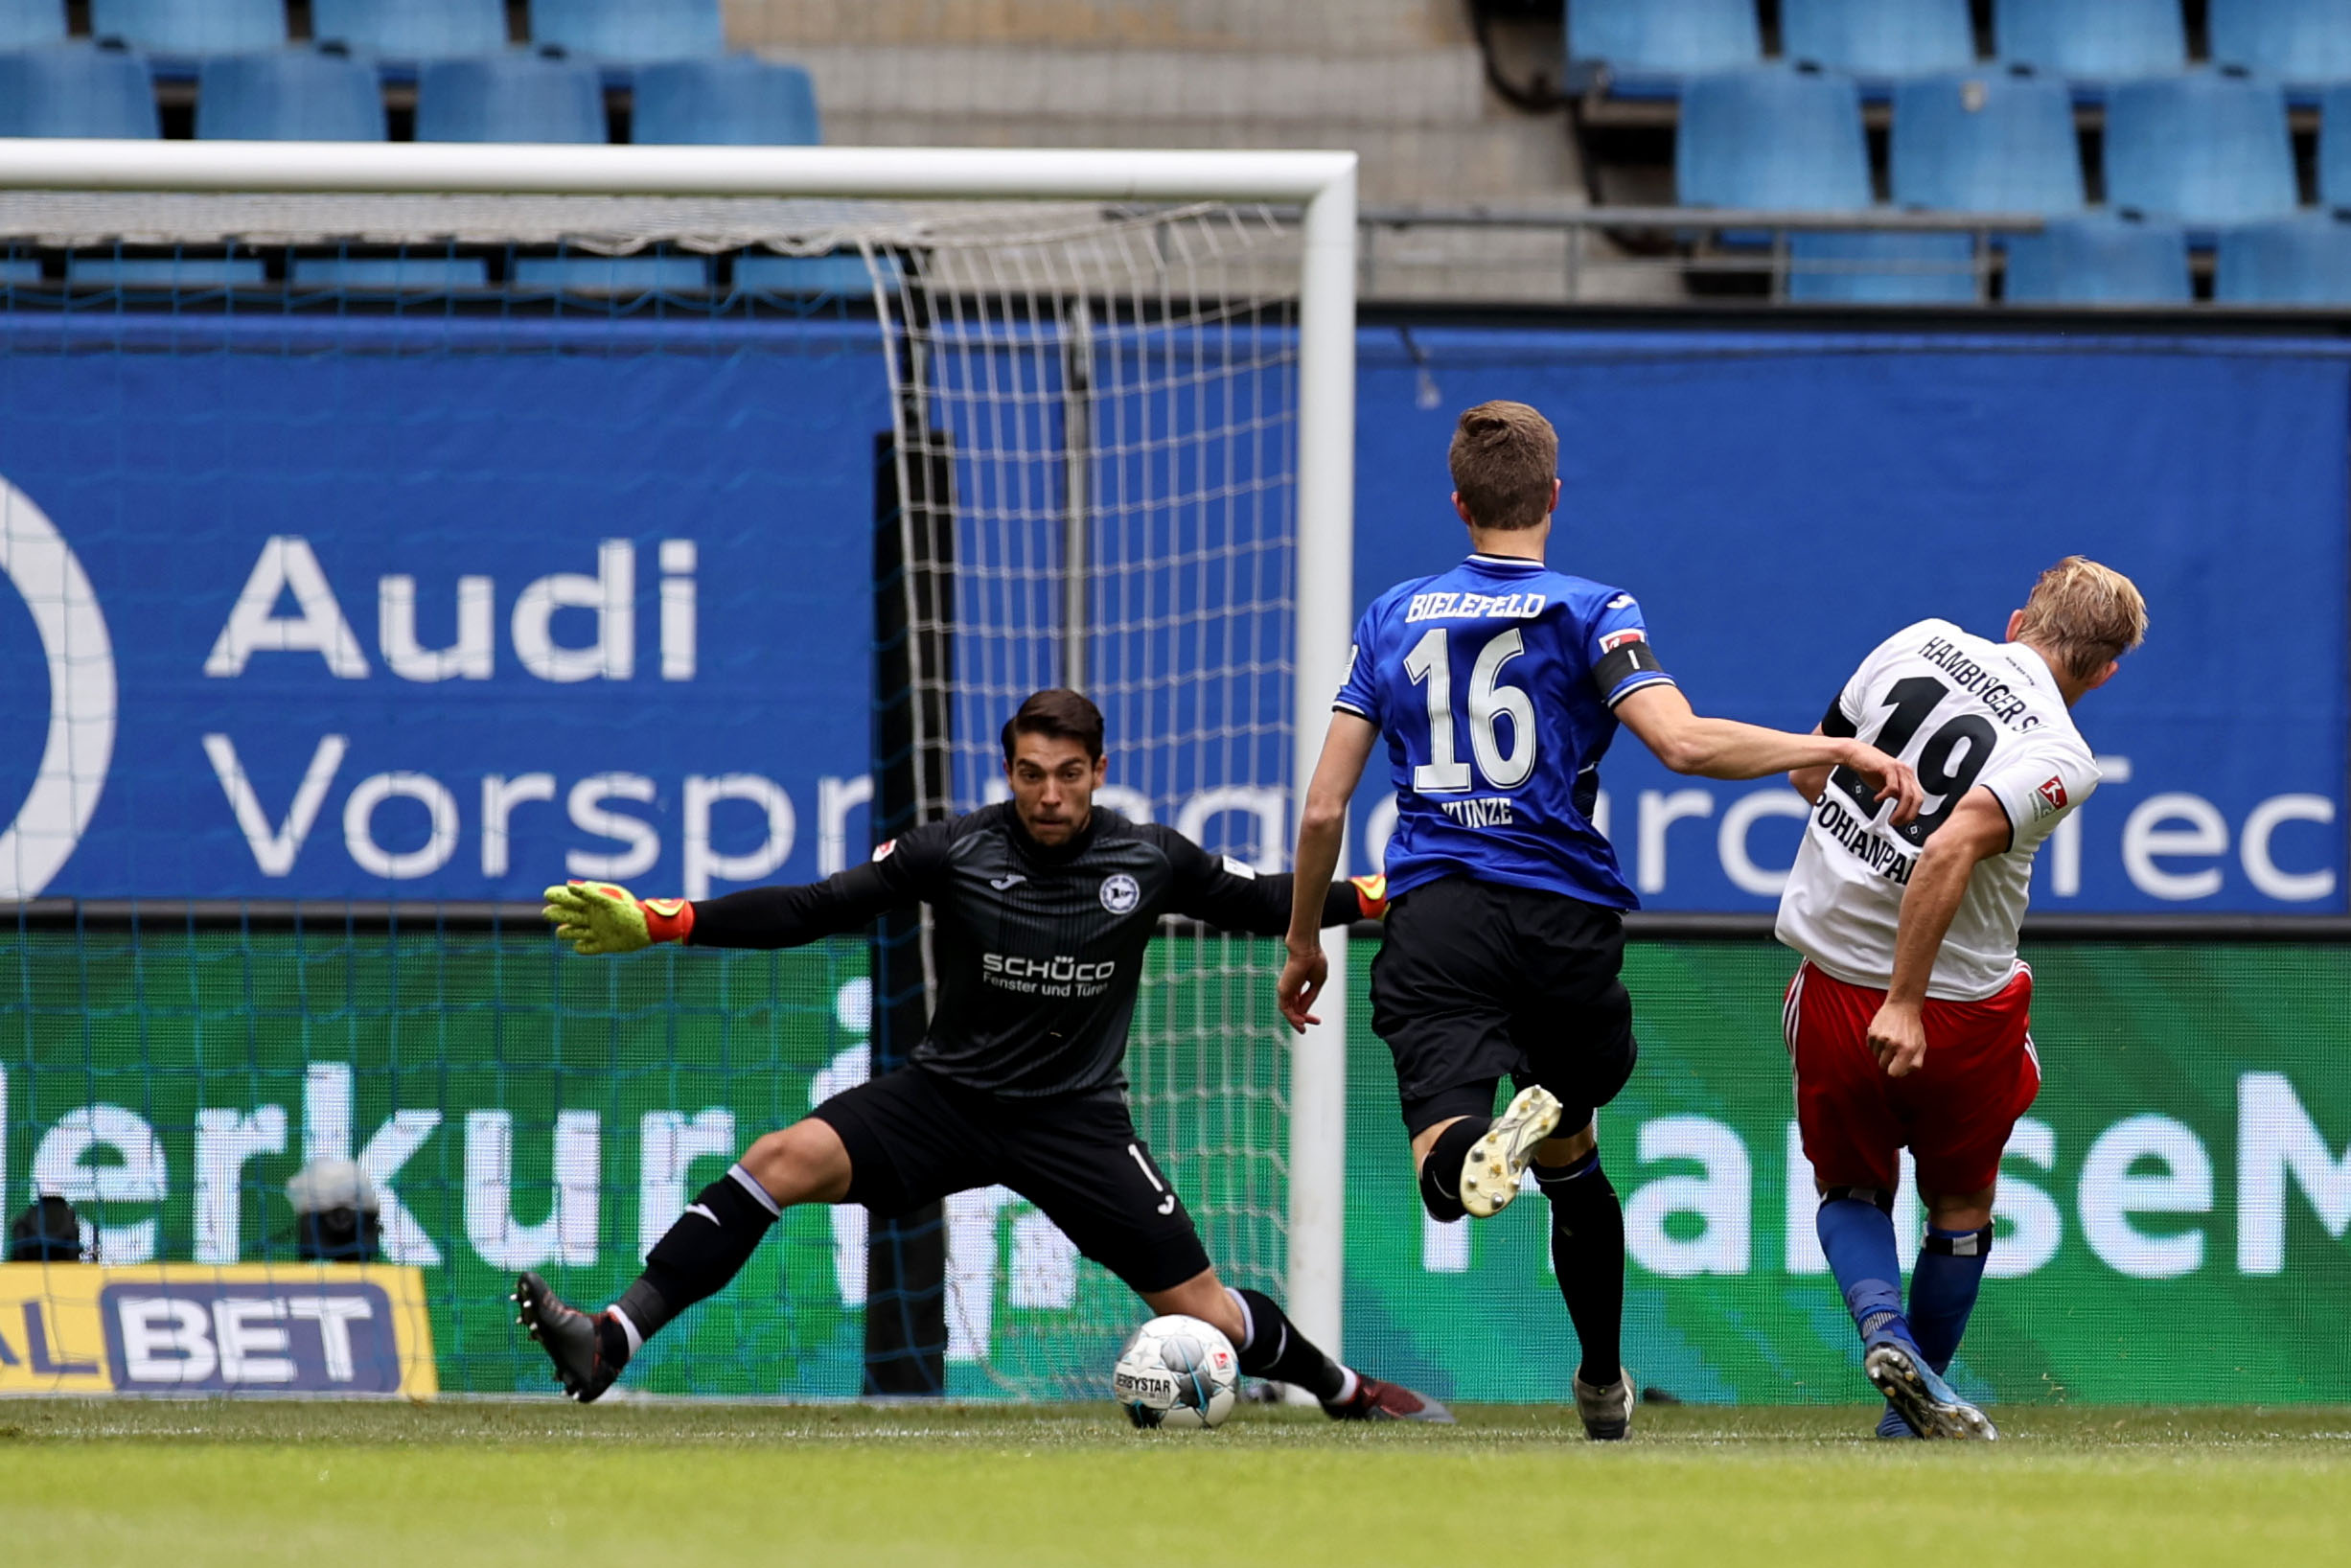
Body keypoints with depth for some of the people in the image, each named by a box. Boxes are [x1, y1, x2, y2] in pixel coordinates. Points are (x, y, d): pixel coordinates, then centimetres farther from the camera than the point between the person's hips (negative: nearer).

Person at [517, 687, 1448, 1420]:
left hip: (1075, 1120, 0)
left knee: (1199, 1311, -5)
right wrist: (653, 923, -17)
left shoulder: (1151, 862, -5)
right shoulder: (957, 853, -8)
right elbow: (812, 910, -9)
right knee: (785, 1160, -25)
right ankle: (605, 1346, -29)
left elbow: (1266, 905, 11)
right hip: (946, 1095, 0)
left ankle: (1346, 1392, 26)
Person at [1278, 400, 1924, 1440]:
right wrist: (1841, 750, -8)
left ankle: (1471, 1153, -51)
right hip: (1565, 915, 0)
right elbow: (1684, 743, -15)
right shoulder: (1589, 614, 1)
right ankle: (1604, 1386, 22)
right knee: (1571, 1163, 22)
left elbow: (1323, 808, 10)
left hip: (1435, 916, 0)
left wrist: (1304, 939, 23)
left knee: (1447, 1170, -16)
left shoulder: (1392, 618, 11)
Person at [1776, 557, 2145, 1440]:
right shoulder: (2063, 758, -14)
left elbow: (1809, 774, 11)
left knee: (1850, 1190, 20)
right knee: (1961, 1204, 20)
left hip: (1831, 980, 3)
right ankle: (1914, 1409, 25)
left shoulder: (1922, 641, 0)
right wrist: (1905, 1003, -28)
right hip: (1957, 1000, -3)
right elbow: (1949, 853, -29)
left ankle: (1883, 1331, -8)